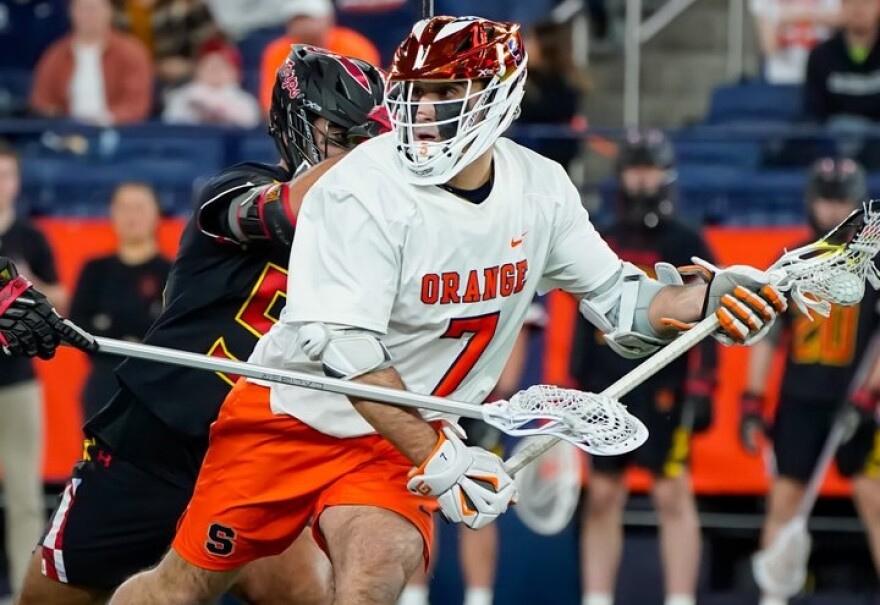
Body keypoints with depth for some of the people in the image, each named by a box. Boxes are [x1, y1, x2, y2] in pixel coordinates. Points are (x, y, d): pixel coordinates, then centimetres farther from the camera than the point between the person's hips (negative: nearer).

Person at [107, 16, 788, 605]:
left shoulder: (541, 189, -5)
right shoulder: (363, 191, -22)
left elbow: (620, 301, 5)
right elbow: (347, 349, -27)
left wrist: (711, 298, -15)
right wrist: (436, 459, -31)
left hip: (403, 439, 3)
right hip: (292, 416, -3)